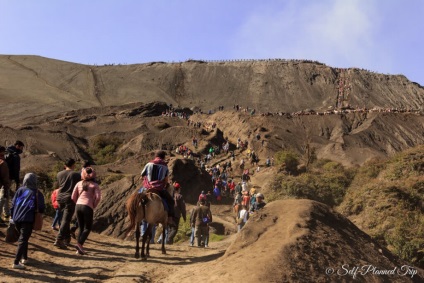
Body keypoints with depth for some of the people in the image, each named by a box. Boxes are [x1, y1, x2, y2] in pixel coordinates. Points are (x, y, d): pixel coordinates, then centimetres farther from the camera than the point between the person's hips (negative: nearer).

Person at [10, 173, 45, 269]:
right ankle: (16, 262, -13)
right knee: (23, 240, -5)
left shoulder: (19, 190, 8)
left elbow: (13, 204, 8)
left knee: (23, 238, 22)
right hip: (28, 220, -5)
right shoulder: (36, 193, -1)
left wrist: (12, 216, 17)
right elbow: (41, 208, -4)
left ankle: (24, 258, 28)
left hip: (17, 219, 5)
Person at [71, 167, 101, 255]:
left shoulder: (79, 183, 12)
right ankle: (79, 244, -15)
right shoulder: (95, 185, 4)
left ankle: (79, 248, 7)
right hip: (88, 207, -4)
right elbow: (98, 197, -9)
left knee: (81, 228, 14)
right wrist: (94, 206, 5)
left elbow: (73, 197, 8)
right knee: (87, 228, 6)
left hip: (78, 206, 4)